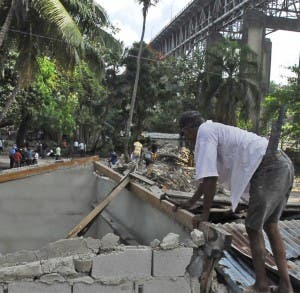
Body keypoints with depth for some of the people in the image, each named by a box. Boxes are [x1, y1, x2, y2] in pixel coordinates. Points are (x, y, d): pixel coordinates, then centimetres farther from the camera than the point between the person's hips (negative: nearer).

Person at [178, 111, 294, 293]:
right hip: (284, 165, 10)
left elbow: (210, 177, -10)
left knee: (253, 227, 0)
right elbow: (209, 175, 33)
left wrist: (205, 213, -1)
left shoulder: (205, 132, -4)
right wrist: (190, 203, 39)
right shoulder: (217, 132, 25)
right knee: (270, 225, 15)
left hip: (269, 168, -10)